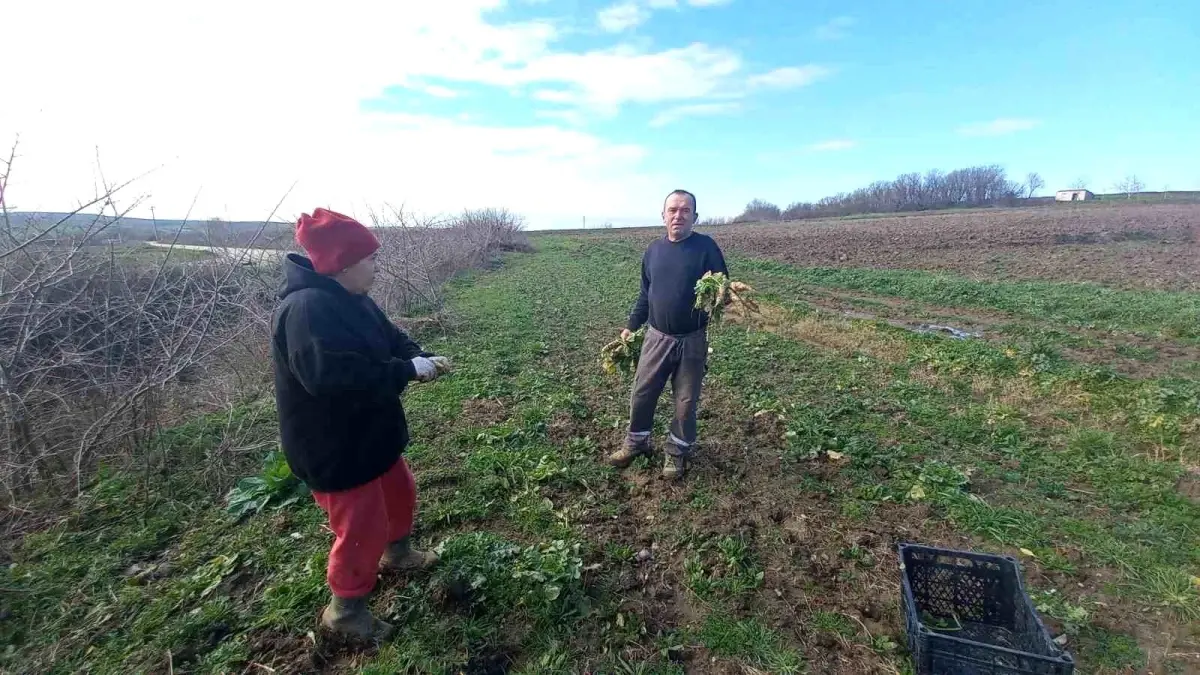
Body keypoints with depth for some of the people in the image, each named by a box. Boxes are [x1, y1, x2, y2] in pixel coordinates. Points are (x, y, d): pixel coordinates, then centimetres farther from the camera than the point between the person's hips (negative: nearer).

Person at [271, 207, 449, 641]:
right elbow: (335, 377, -39)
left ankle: (397, 553, 51)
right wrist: (408, 370, -30)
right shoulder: (307, 309, -30)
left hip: (368, 433, 10)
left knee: (400, 493, 25)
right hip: (334, 447, -10)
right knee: (362, 527, 5)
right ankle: (345, 609, 30)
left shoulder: (350, 299, 3)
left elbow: (390, 338, 10)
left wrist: (421, 359, -11)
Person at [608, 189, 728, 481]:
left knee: (686, 401, 10)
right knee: (641, 394, 10)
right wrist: (631, 326, 14)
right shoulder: (653, 249, 5)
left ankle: (678, 452, 31)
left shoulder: (706, 247, -8)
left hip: (693, 340, -3)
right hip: (657, 337, 3)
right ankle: (636, 443, 33)